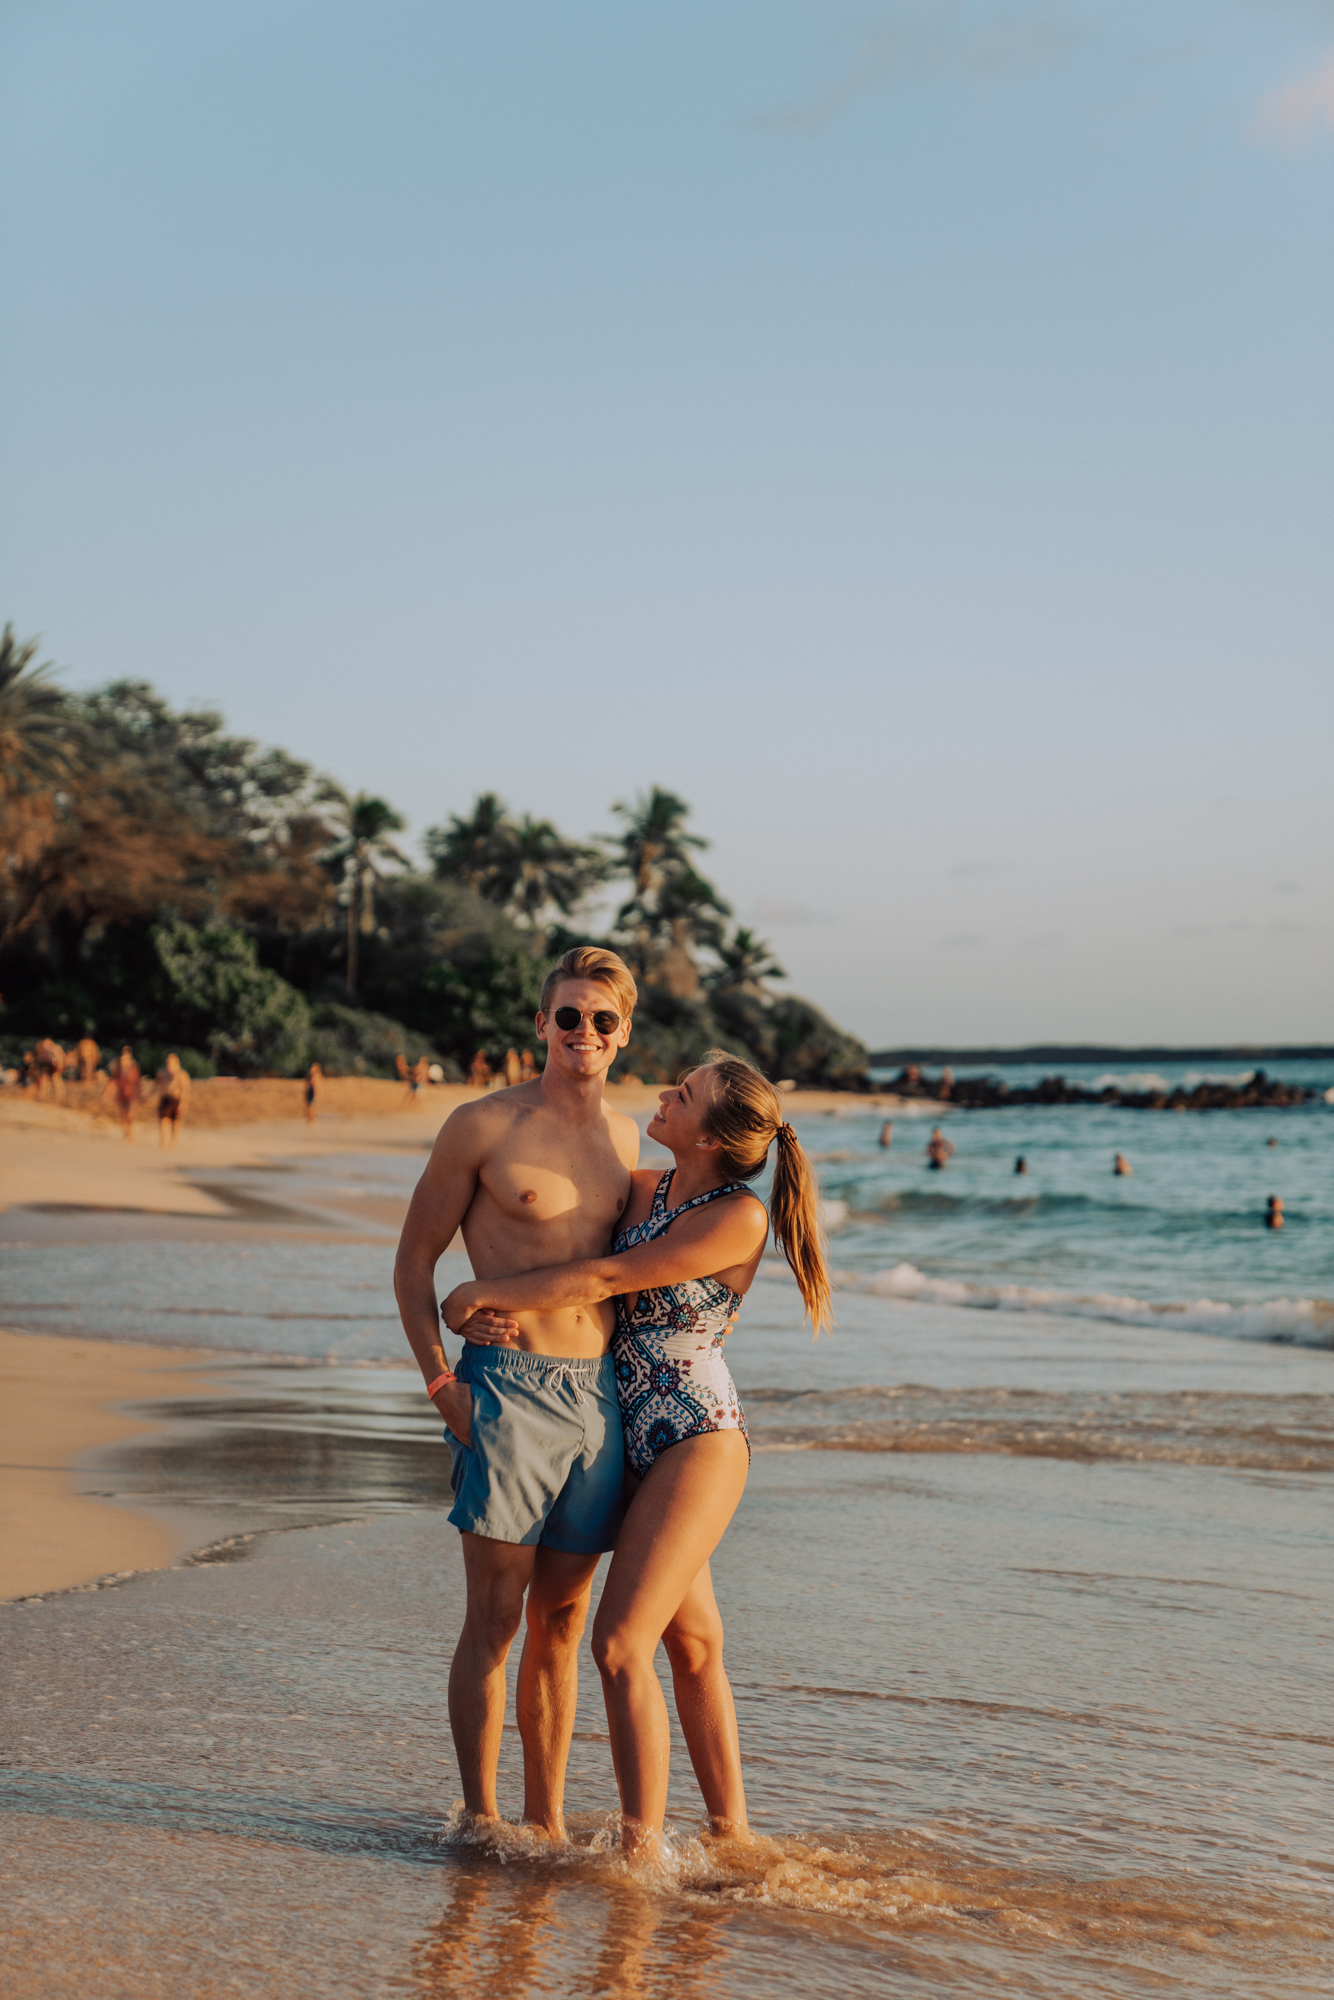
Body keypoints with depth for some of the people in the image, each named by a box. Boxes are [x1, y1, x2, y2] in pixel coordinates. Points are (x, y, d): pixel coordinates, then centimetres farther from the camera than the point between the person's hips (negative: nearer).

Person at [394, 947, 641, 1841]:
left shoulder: (626, 1136, 13)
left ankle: (547, 1822, 18)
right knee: (495, 1616, -4)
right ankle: (481, 1822, 3)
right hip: (508, 1389, -5)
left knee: (563, 1619, 10)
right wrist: (441, 1380, -10)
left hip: (601, 1395, 5)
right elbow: (415, 1258, 1)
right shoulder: (483, 1127, -3)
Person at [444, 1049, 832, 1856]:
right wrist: (492, 1306, -6)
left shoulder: (738, 1216, -17)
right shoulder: (646, 1189, 5)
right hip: (642, 1437, 8)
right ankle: (732, 1834, 24)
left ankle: (642, 1849, -5)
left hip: (699, 1441, -8)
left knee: (621, 1642, -12)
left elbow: (607, 1278, -18)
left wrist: (488, 1294, -12)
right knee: (691, 1643, 14)